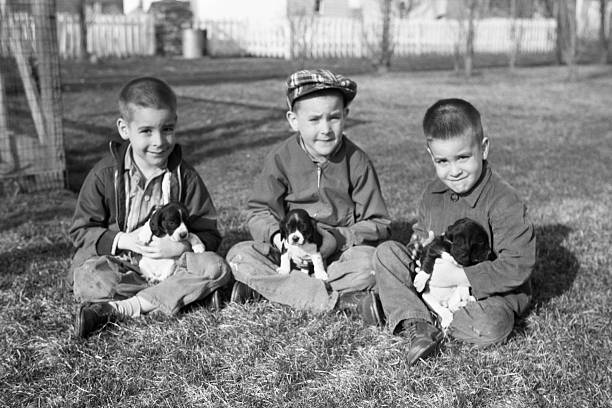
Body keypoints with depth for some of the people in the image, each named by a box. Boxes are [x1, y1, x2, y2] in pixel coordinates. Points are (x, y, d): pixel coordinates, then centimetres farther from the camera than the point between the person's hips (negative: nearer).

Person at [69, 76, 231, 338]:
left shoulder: (186, 177, 0)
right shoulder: (104, 175, -3)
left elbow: (209, 233, 1)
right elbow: (81, 231, 1)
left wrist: (182, 246, -20)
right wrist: (119, 240, -17)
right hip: (119, 264, -2)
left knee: (215, 266, -27)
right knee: (87, 278, -32)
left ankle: (119, 309, -28)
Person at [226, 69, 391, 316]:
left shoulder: (356, 161, -5)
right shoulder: (281, 159, -2)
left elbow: (377, 224, -4)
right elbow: (259, 211, -1)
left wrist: (337, 240, -19)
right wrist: (279, 238, -23)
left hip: (342, 252, -1)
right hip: (289, 252, 2)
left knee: (370, 262, -32)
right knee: (239, 256, -23)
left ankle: (267, 288, -25)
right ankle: (339, 301, -30)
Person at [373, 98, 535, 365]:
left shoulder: (504, 202, -21)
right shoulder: (433, 195, 2)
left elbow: (518, 265, -25)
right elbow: (420, 234, 17)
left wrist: (459, 277, -27)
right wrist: (421, 249, -10)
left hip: (488, 292, -5)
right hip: (434, 281, 6)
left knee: (490, 327, -37)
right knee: (386, 252, -8)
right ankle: (415, 325, -20)